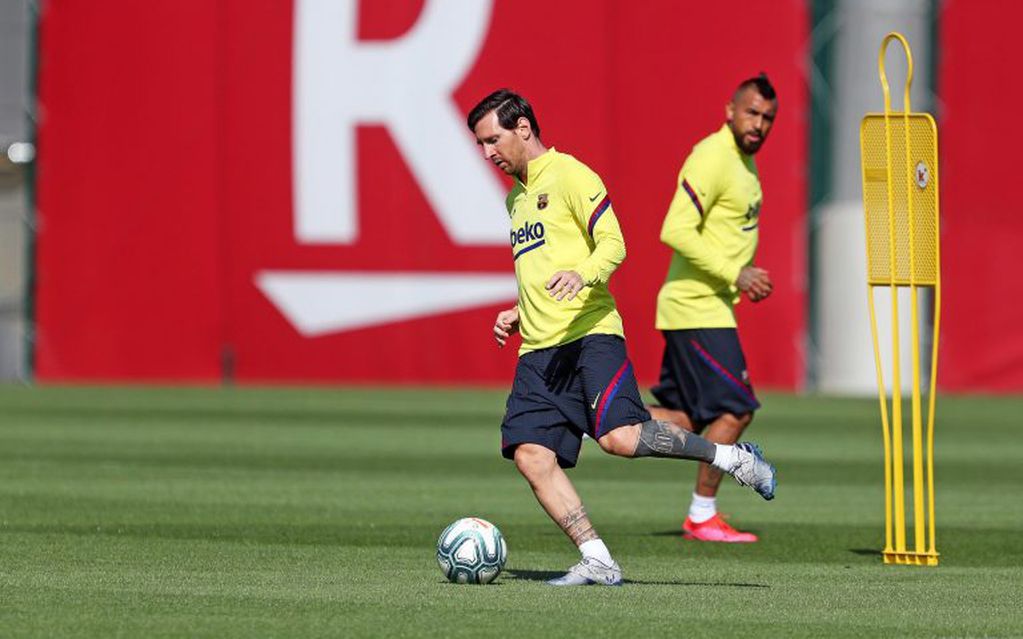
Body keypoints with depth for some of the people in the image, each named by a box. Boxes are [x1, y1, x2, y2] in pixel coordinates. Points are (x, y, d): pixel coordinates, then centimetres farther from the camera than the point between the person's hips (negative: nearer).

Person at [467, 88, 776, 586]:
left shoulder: (568, 175, -3)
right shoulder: (516, 197, 24)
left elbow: (613, 244, -11)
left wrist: (582, 275, -30)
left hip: (589, 334, -8)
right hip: (538, 348, 8)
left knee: (620, 437, -24)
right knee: (530, 454, -10)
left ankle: (731, 457, -4)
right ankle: (596, 561, -9)